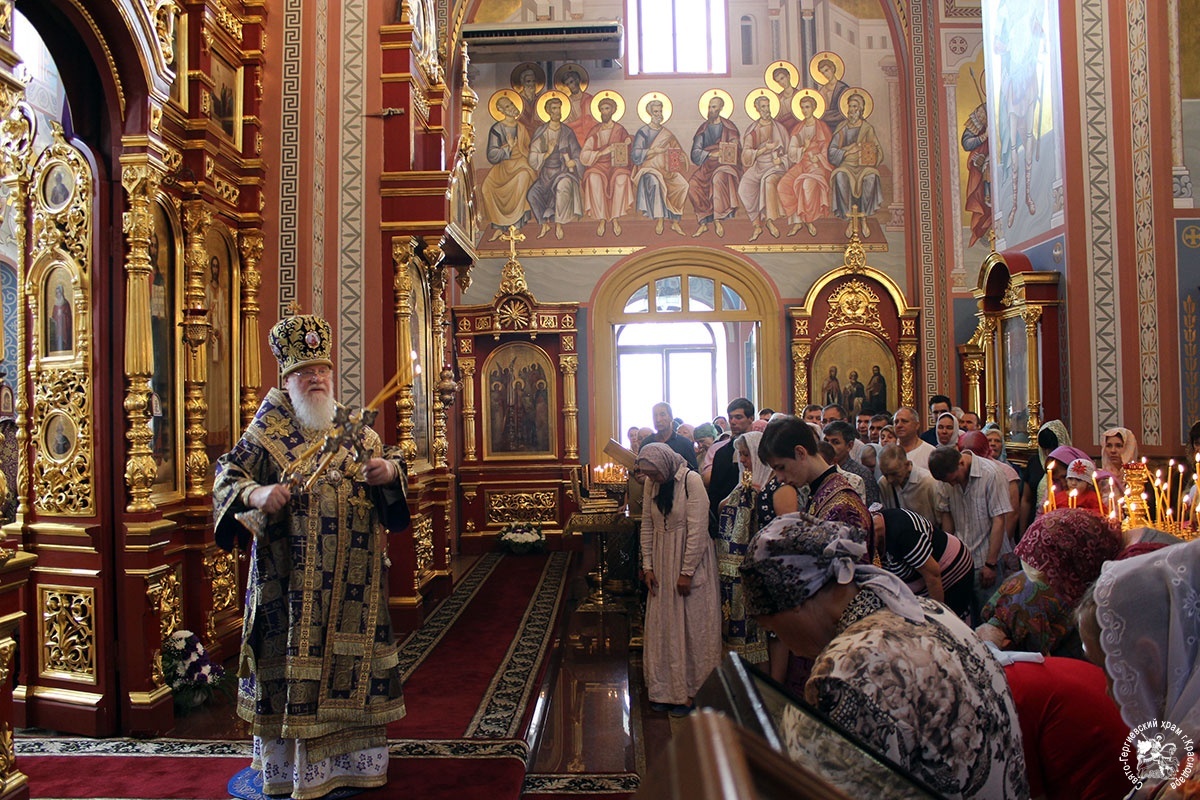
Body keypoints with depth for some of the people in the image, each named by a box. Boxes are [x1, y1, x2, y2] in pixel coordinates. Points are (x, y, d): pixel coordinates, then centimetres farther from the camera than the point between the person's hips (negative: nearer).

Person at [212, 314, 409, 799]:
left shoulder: (354, 428, 11)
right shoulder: (267, 432, 2)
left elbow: (386, 460, 13)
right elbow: (228, 475, -1)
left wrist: (390, 469, -11)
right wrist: (256, 493, -22)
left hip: (352, 578, 3)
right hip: (290, 578, -3)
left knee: (350, 657, 8)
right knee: (294, 658, 1)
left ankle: (348, 759, 22)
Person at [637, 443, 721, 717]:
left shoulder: (691, 480, -16)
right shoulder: (651, 484, 2)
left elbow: (697, 529, -17)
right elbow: (647, 526, 8)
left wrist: (686, 572, -16)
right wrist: (647, 566, 3)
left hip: (690, 562, -6)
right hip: (662, 564, 6)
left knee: (691, 625, 2)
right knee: (661, 626, 9)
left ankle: (691, 690, 15)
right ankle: (664, 689, 21)